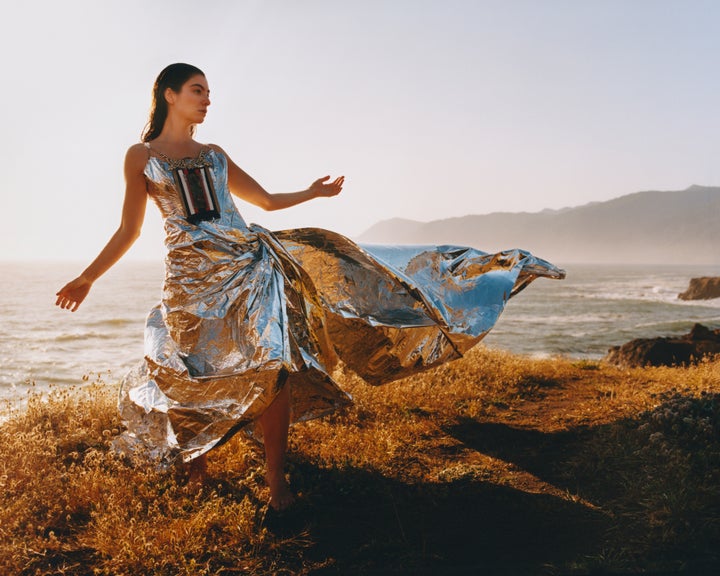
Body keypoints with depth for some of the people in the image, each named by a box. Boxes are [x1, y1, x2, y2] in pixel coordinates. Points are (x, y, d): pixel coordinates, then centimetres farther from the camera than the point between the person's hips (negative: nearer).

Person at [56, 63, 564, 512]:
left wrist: (311, 193, 20)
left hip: (247, 258, 3)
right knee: (191, 377, -3)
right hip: (194, 271, -3)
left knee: (272, 365, -9)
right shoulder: (141, 156, 9)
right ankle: (193, 460, 26)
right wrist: (86, 279, 6)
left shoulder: (214, 154, 19)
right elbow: (128, 230, 10)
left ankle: (276, 478, -2)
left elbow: (267, 200, 26)